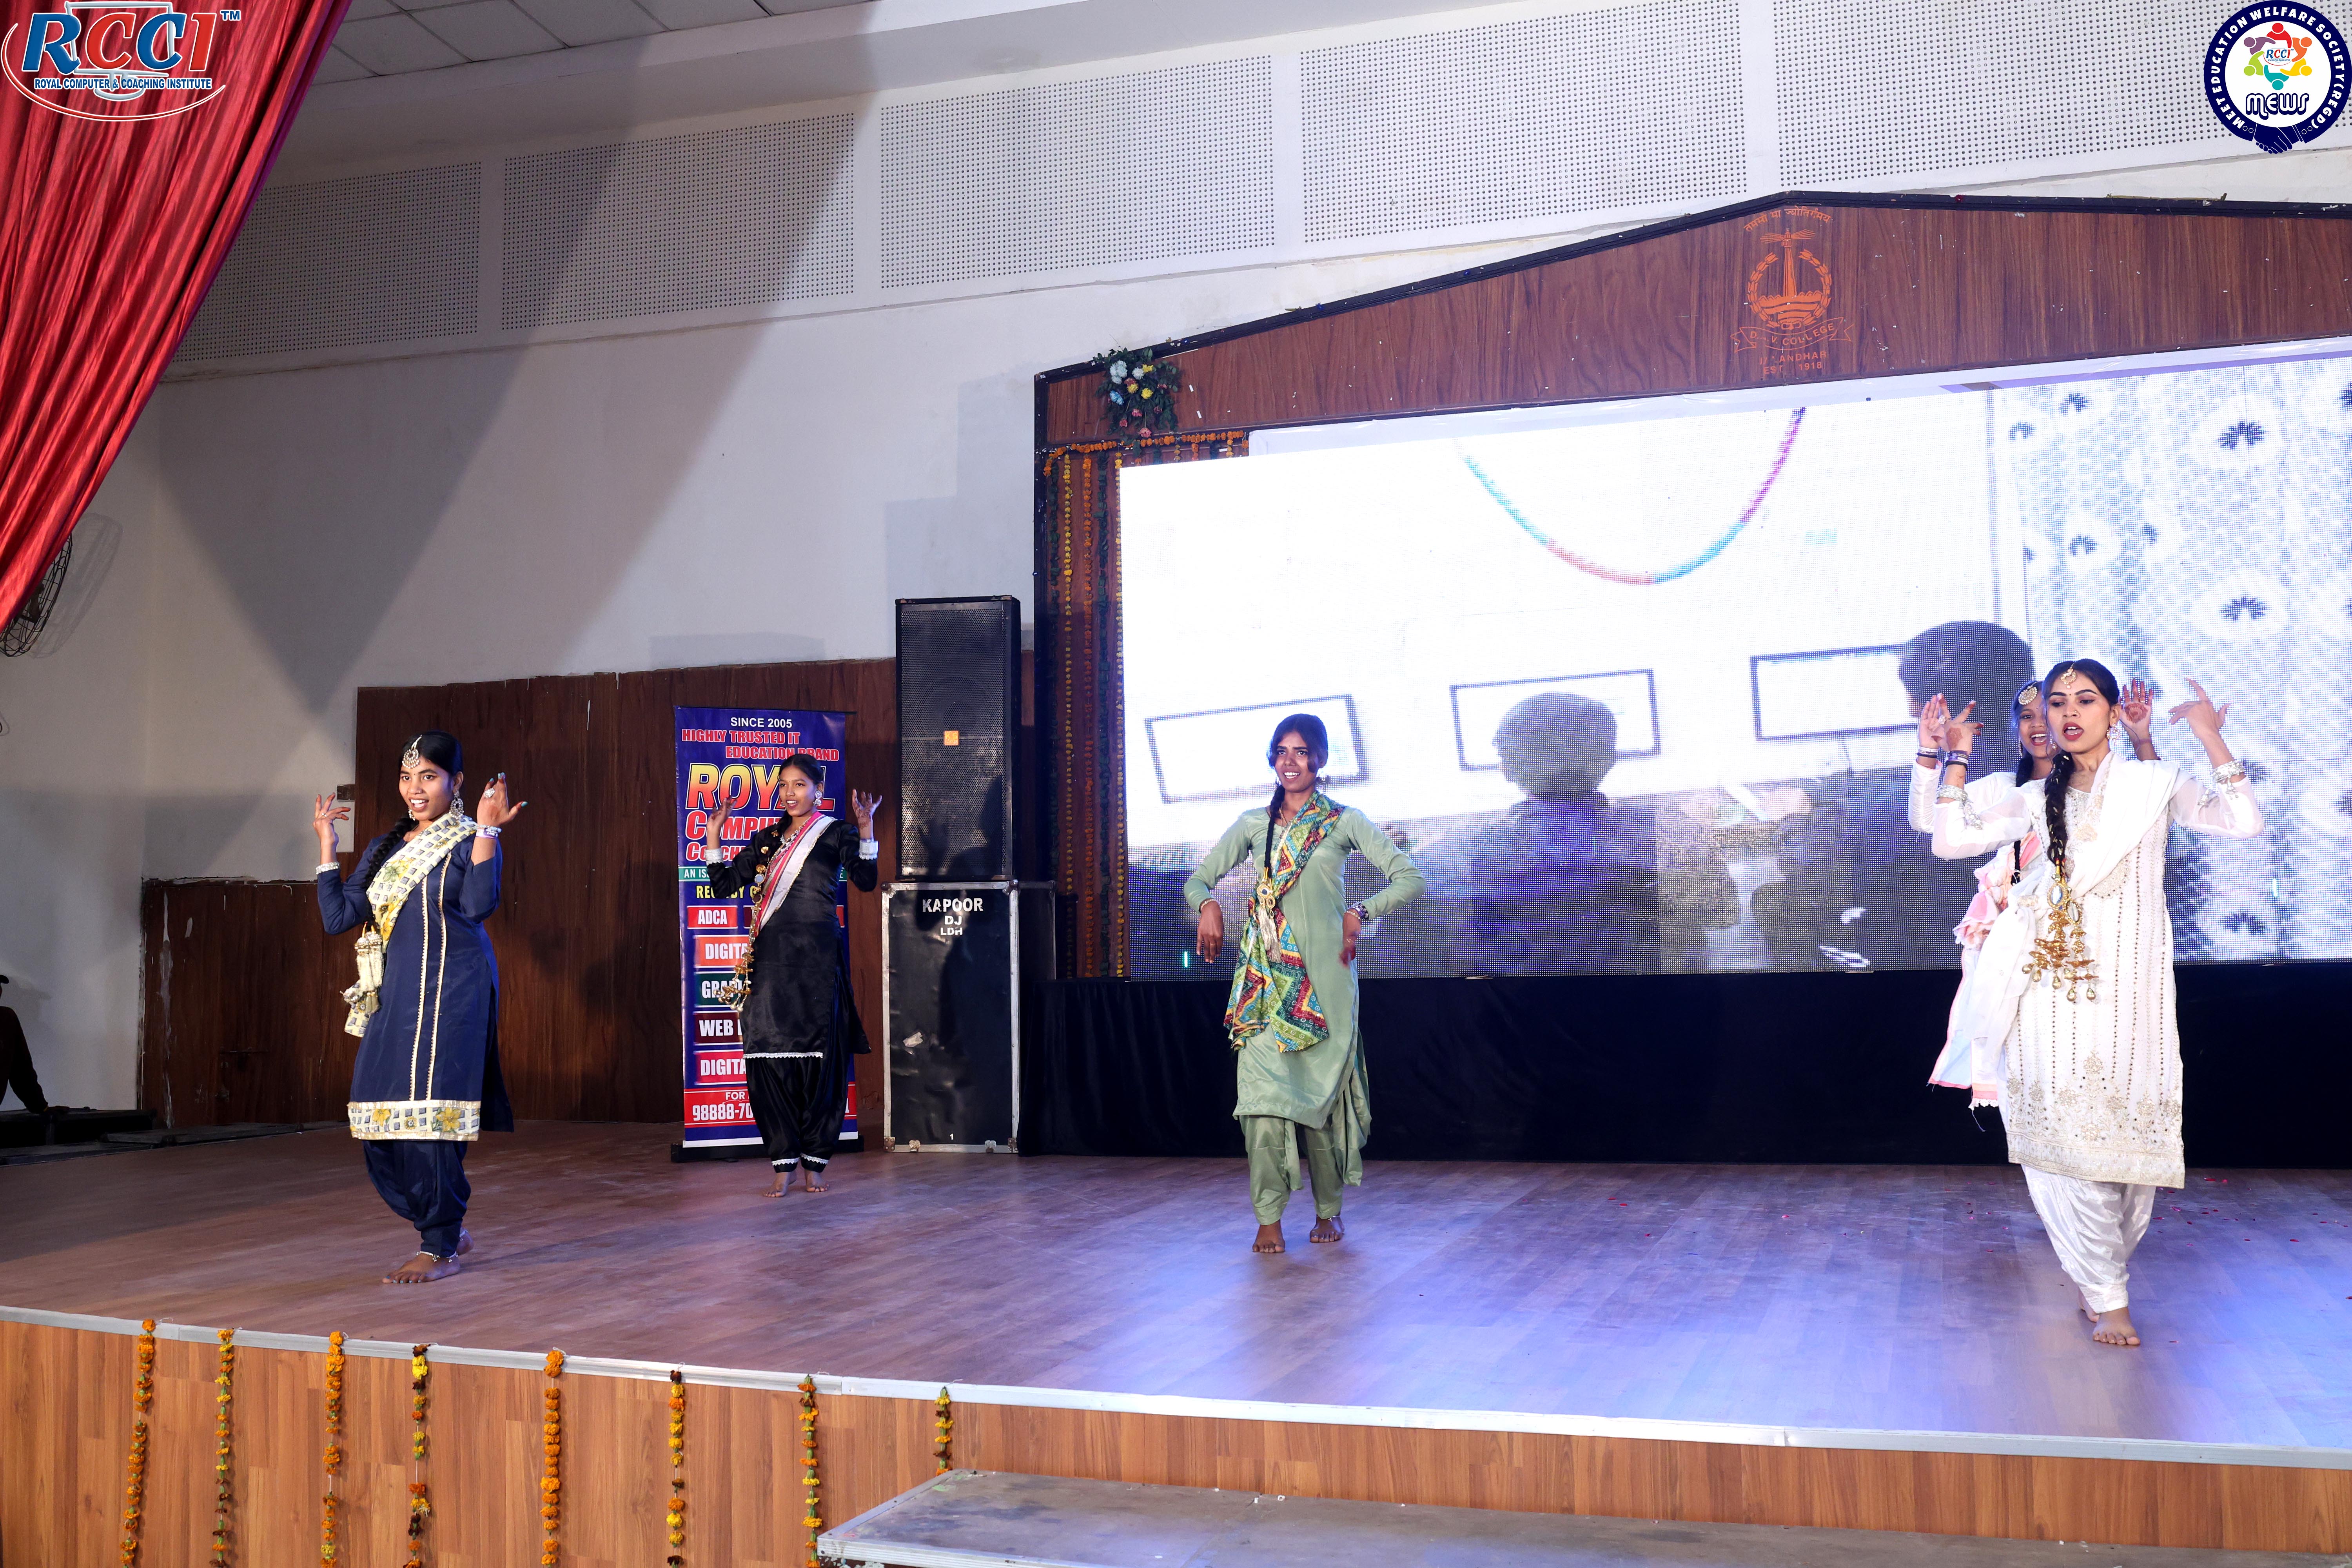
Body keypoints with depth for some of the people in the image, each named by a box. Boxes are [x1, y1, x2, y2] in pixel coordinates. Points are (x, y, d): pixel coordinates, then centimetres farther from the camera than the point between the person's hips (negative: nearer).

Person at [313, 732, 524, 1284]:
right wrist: (327, 844, 11)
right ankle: (446, 1228, 22)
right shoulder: (385, 848, 16)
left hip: (451, 992, -7)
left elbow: (478, 906, -22)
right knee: (378, 1121, 5)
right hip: (394, 995, 7)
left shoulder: (470, 840, -3)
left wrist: (487, 831, -27)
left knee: (428, 1112, -8)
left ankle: (440, 1249, 3)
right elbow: (338, 917, 10)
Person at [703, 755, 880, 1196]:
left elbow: (865, 880, -11)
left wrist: (865, 829, -22)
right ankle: (784, 1163, 3)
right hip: (771, 955, 4)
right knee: (767, 1052, -3)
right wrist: (714, 833, 6)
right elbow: (723, 885, 13)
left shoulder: (835, 833, 4)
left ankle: (814, 1160, 5)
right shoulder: (767, 839, 16)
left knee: (819, 1055, -4)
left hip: (818, 954, -4)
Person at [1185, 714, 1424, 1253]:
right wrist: (1210, 904, -7)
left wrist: (1360, 913, -14)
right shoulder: (1254, 824, 12)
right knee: (1263, 1084, -9)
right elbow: (1199, 879, 15)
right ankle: (1269, 1218, -6)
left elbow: (1409, 878, -1)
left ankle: (1328, 1210, 19)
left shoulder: (1344, 821, 5)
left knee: (1322, 1089, 2)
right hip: (1265, 972, 2)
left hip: (1323, 971, -1)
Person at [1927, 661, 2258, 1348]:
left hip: (2126, 986, -1)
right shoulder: (2038, 798, 13)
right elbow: (1951, 840, 6)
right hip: (2052, 984, 1)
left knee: (2127, 1130, 1)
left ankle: (2102, 1271, 22)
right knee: (2069, 1135, -6)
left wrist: (2211, 740, -15)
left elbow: (2242, 821, -7)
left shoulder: (2155, 785, 7)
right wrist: (1956, 760, 2)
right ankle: (2106, 1295, 1)